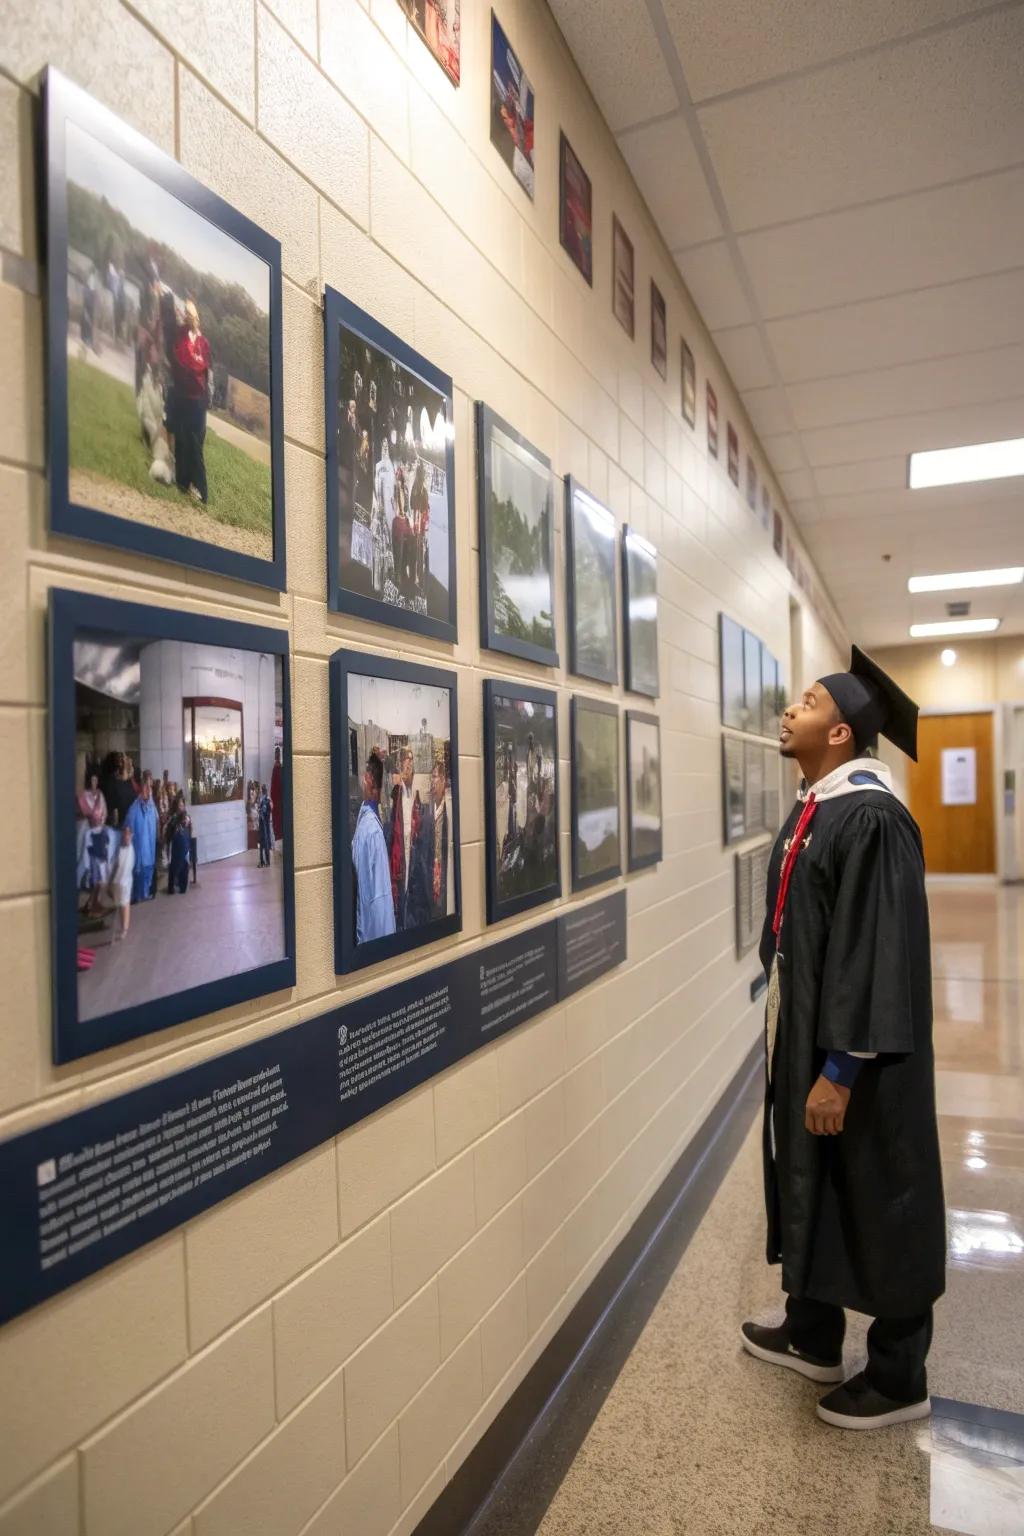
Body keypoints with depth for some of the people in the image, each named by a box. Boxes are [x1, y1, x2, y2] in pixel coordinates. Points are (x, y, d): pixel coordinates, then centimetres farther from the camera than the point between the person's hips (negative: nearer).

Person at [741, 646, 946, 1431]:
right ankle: (813, 1335, 41)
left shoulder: (870, 818, -23)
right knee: (811, 1187, 21)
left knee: (876, 1204, 9)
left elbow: (878, 952, -25)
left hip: (854, 1055, -9)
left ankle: (899, 1376, 31)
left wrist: (840, 1069, -21)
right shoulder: (814, 806, 6)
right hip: (807, 1036, 9)